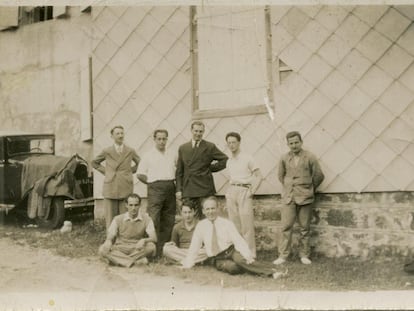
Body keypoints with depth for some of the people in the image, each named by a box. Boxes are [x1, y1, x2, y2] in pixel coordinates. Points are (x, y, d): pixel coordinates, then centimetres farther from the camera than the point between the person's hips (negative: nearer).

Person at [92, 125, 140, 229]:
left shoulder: (130, 151, 6)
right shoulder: (107, 151, 5)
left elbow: (140, 163, 22)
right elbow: (94, 162, 21)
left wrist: (130, 171, 9)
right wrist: (105, 171, 9)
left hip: (126, 189, 0)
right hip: (110, 188, 0)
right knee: (110, 218, 2)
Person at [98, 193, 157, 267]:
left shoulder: (146, 219, -5)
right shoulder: (118, 219, -2)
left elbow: (154, 238, -12)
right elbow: (110, 237, -3)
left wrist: (144, 240, -35)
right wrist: (108, 242, -29)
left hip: (138, 250, -1)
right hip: (120, 250, 1)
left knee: (151, 246, -32)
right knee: (102, 249, -28)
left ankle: (117, 260, -23)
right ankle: (137, 261, -32)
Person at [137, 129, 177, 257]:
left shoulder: (173, 155, 14)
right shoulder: (148, 155, 3)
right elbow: (140, 174, 3)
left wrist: (173, 182, 7)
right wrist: (152, 183, 1)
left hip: (170, 188, 4)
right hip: (155, 188, -4)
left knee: (168, 219, 6)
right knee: (154, 219, -12)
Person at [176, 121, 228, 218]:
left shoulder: (210, 147, 3)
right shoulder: (183, 148, 11)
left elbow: (225, 160, 3)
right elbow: (179, 171, 12)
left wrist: (211, 168, -2)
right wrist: (179, 189, 4)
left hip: (205, 189, -2)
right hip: (189, 190, 2)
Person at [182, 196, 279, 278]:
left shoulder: (227, 223, -4)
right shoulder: (201, 226, 0)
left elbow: (238, 241, -12)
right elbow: (194, 247, 6)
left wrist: (248, 256, -27)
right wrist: (187, 265, 0)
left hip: (231, 251, -1)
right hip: (218, 260, 1)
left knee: (239, 259, -35)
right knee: (232, 267, -34)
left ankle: (271, 271, -39)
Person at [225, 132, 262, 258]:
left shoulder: (247, 158, -1)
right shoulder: (229, 161, 15)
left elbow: (259, 176, -3)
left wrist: (252, 192, -9)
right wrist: (228, 193, 12)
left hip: (244, 192, -5)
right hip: (231, 192, 5)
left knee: (247, 225, -7)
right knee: (234, 225, 6)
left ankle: (250, 254, -1)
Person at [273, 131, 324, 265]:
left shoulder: (310, 157, -2)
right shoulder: (284, 159, 4)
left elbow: (319, 176, 5)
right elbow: (281, 176, 18)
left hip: (305, 198, -1)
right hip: (288, 197, 1)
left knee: (305, 228, 4)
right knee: (286, 226, -3)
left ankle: (304, 255, 16)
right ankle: (282, 255, 2)